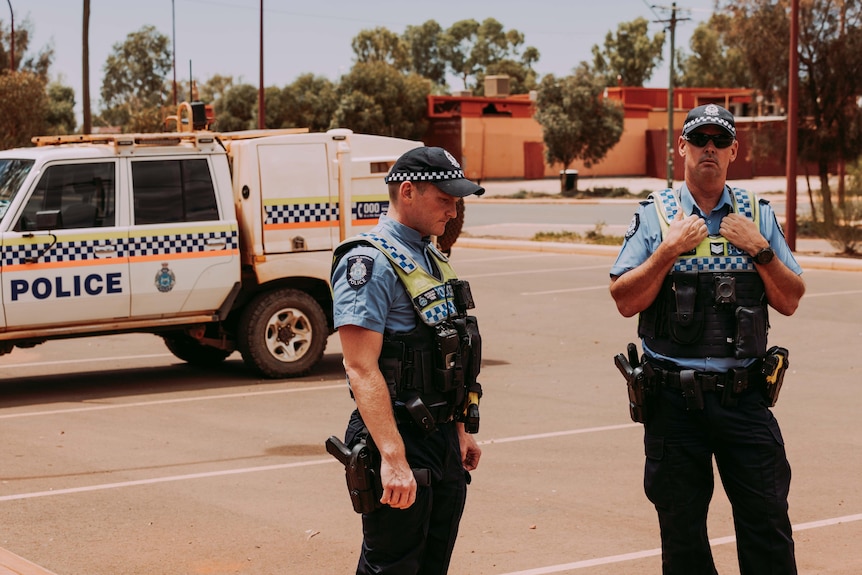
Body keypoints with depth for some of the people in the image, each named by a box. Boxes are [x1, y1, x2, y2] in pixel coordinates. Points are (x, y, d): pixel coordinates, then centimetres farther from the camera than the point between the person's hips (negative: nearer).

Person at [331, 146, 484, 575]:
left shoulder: (433, 258, 15)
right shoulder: (369, 263, -15)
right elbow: (362, 369, -22)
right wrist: (393, 458, -28)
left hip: (444, 439, 9)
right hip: (402, 439, -9)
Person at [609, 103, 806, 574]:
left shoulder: (758, 216, 8)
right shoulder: (654, 216, 2)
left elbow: (789, 301, 5)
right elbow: (626, 301, -5)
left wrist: (759, 249, -8)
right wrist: (670, 248, -13)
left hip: (745, 398, 1)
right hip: (674, 400, -1)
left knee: (767, 525, 1)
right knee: (682, 532, 9)